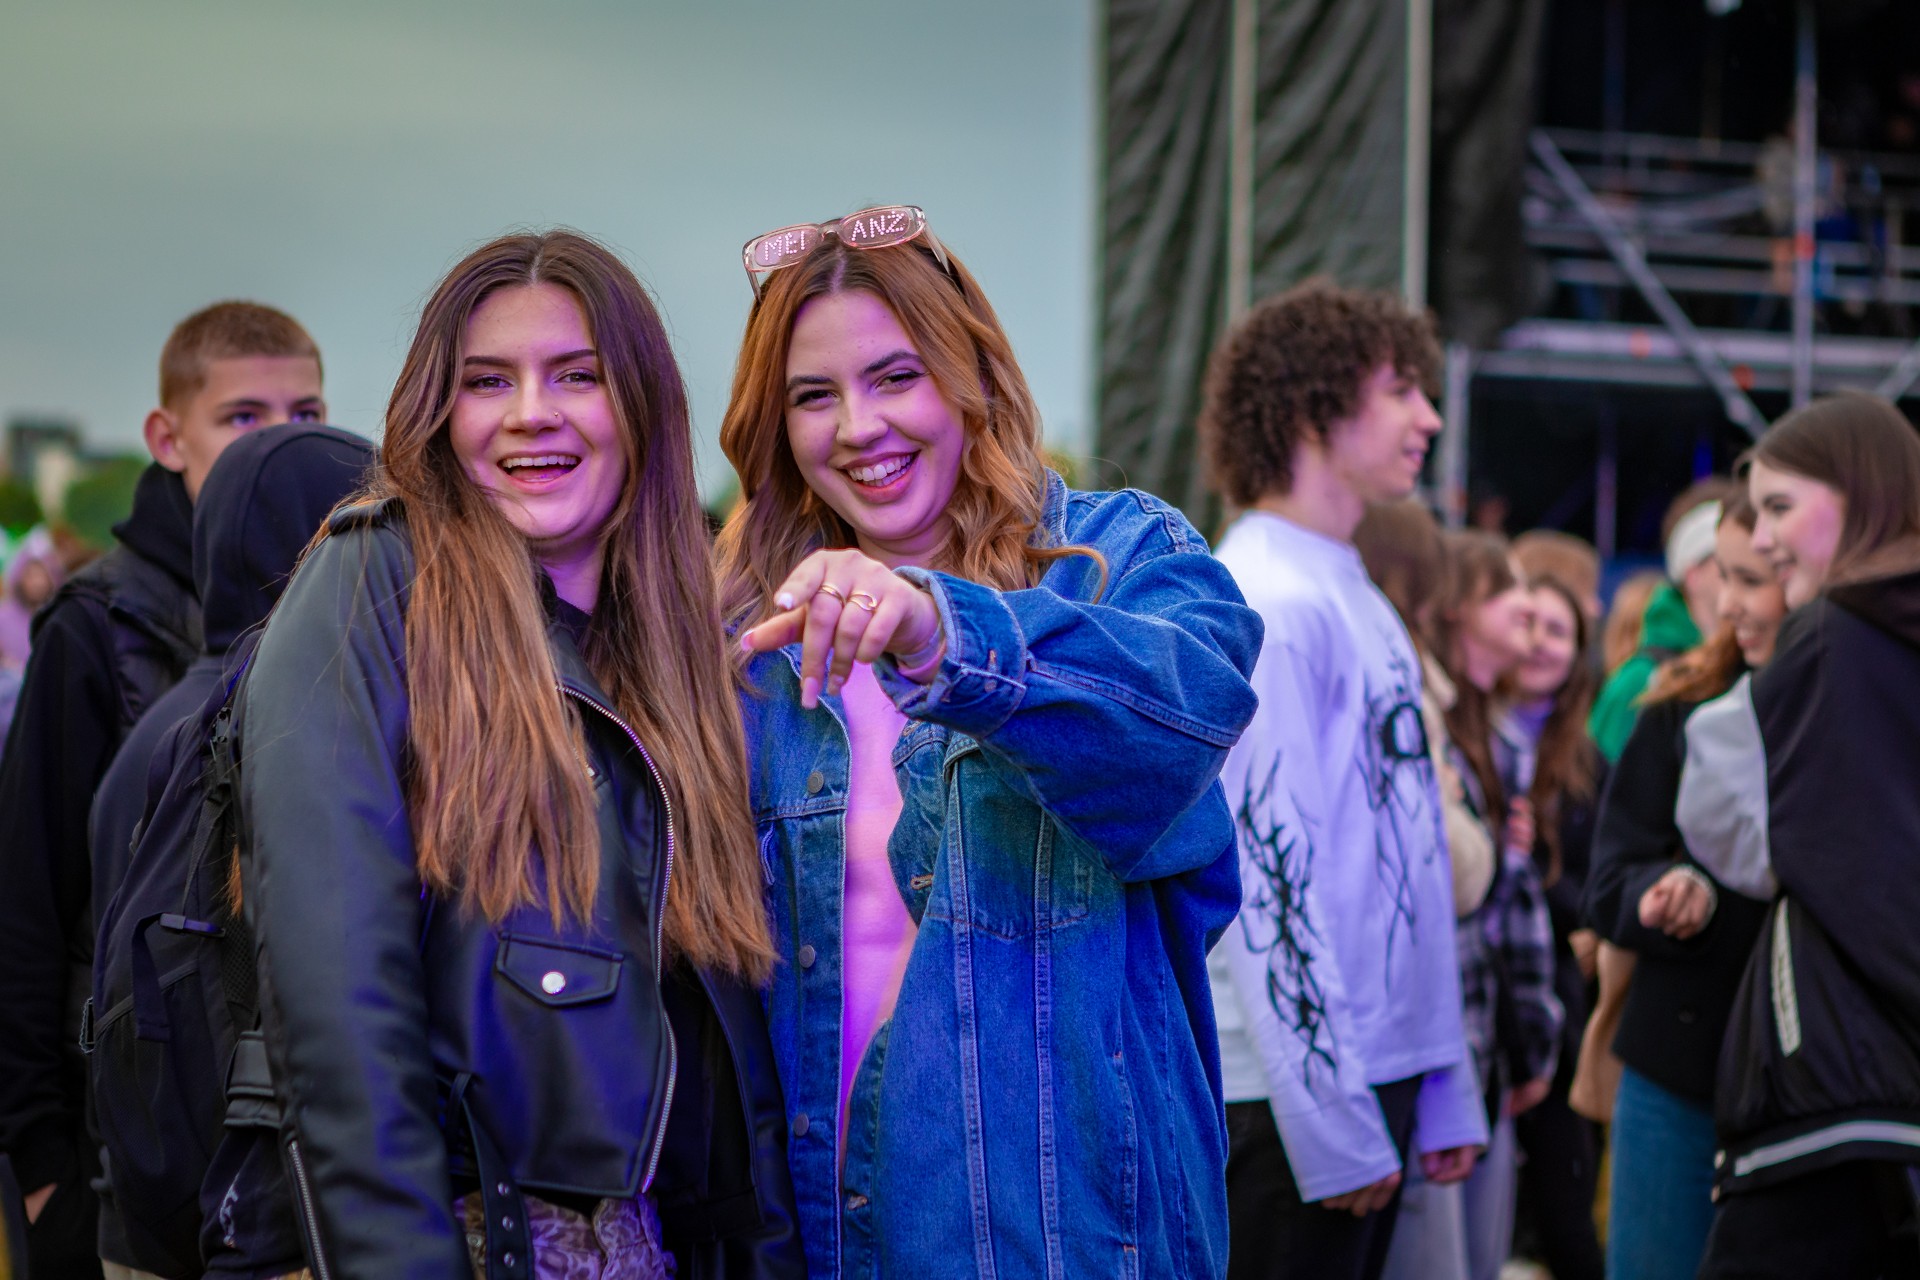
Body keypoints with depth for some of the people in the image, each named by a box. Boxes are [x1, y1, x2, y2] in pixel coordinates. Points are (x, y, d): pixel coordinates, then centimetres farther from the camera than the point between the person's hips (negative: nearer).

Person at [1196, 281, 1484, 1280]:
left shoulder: (1357, 598, 17)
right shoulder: (1267, 608, -13)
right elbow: (1268, 871, -19)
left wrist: (1444, 1088, 17)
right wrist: (1334, 1119, -20)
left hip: (1376, 1069, 9)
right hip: (1294, 1088, -9)